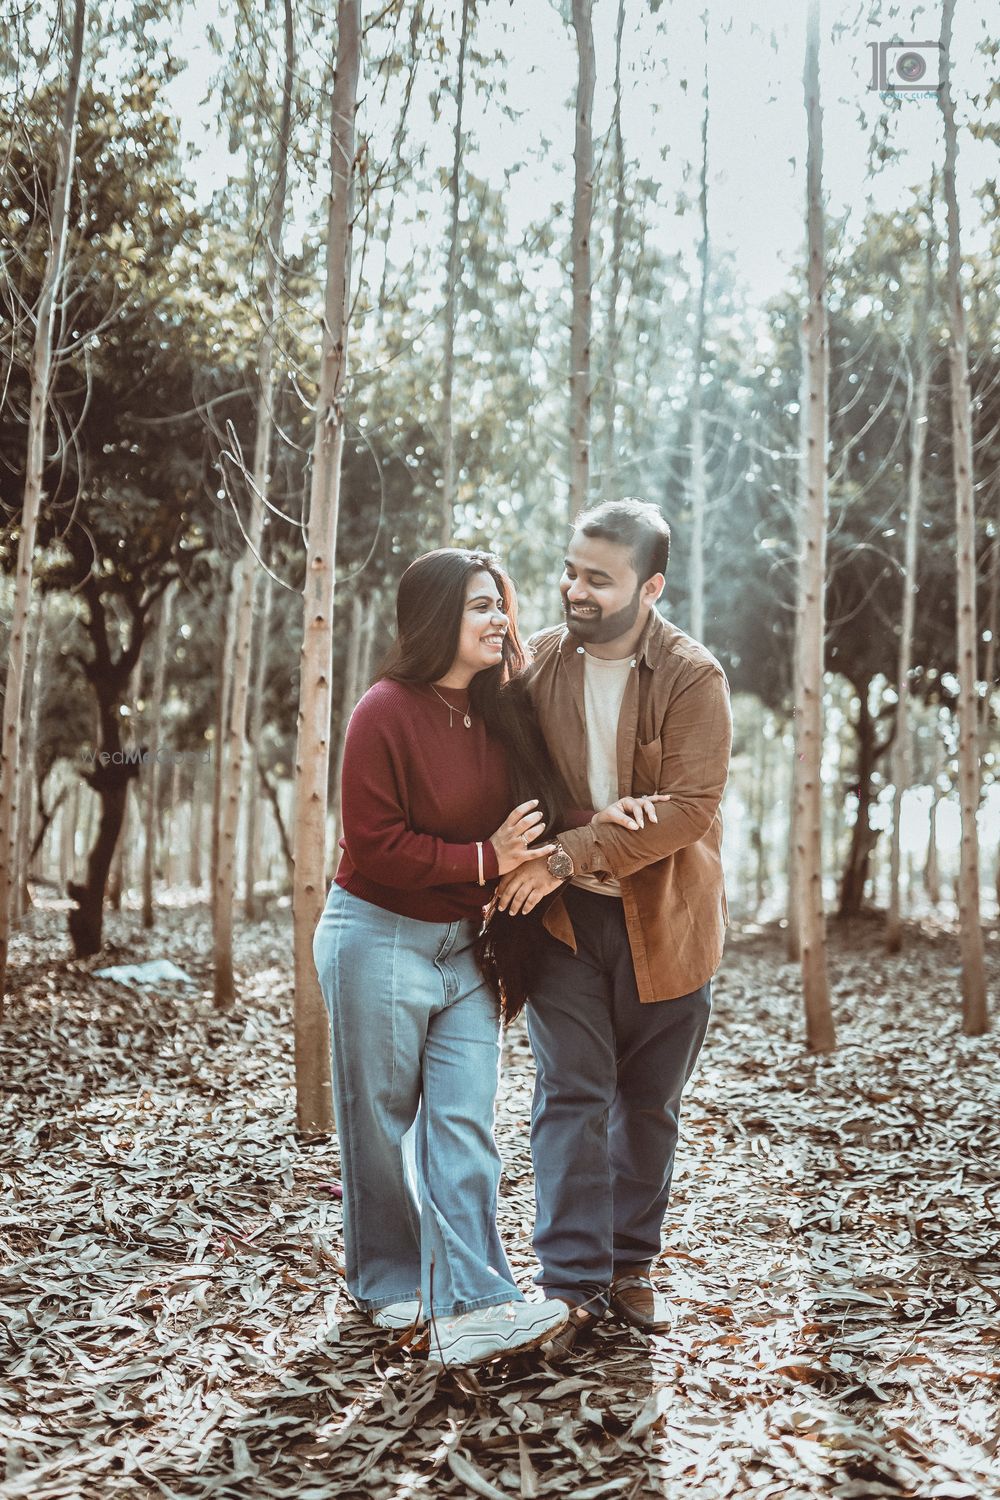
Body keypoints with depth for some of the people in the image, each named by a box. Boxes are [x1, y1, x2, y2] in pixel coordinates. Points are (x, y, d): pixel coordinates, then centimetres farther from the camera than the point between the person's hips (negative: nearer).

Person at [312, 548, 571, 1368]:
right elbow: (375, 845, -18)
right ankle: (388, 1284, 25)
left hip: (468, 945, 5)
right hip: (379, 939, -5)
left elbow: (524, 821, 13)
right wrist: (483, 860, -17)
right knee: (380, 1122, 8)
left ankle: (469, 1307, -3)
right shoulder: (386, 713, -14)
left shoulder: (503, 713, 4)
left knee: (465, 1126, -2)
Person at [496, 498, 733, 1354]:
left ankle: (630, 1265, 29)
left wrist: (570, 855, -25)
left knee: (649, 1104, 11)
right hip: (561, 916, 1)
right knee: (571, 1097, -1)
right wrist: (528, 866, -11)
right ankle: (573, 1285, 8)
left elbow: (690, 807, -20)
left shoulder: (693, 677, -11)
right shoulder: (535, 663, 0)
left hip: (664, 921, -1)